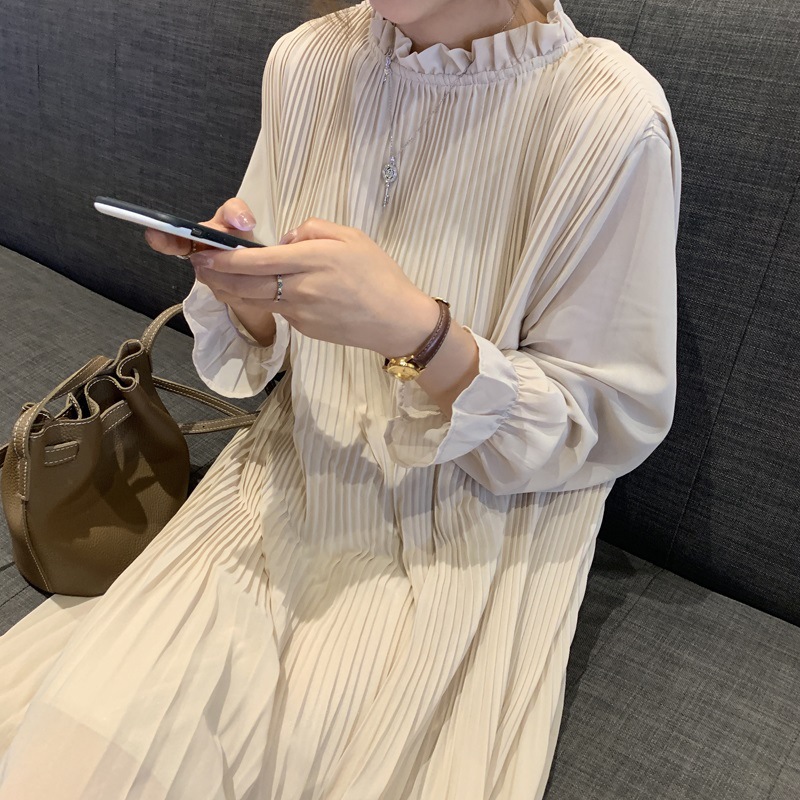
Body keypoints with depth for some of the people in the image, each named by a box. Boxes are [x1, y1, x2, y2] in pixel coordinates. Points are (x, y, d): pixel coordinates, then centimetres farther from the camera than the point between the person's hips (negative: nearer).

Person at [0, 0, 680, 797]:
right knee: (83, 736, -13)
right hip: (293, 477, 4)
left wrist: (415, 329, -26)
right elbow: (267, 340, 9)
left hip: (465, 541, -2)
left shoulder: (613, 116, -15)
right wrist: (246, 291, -16)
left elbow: (611, 423, -10)